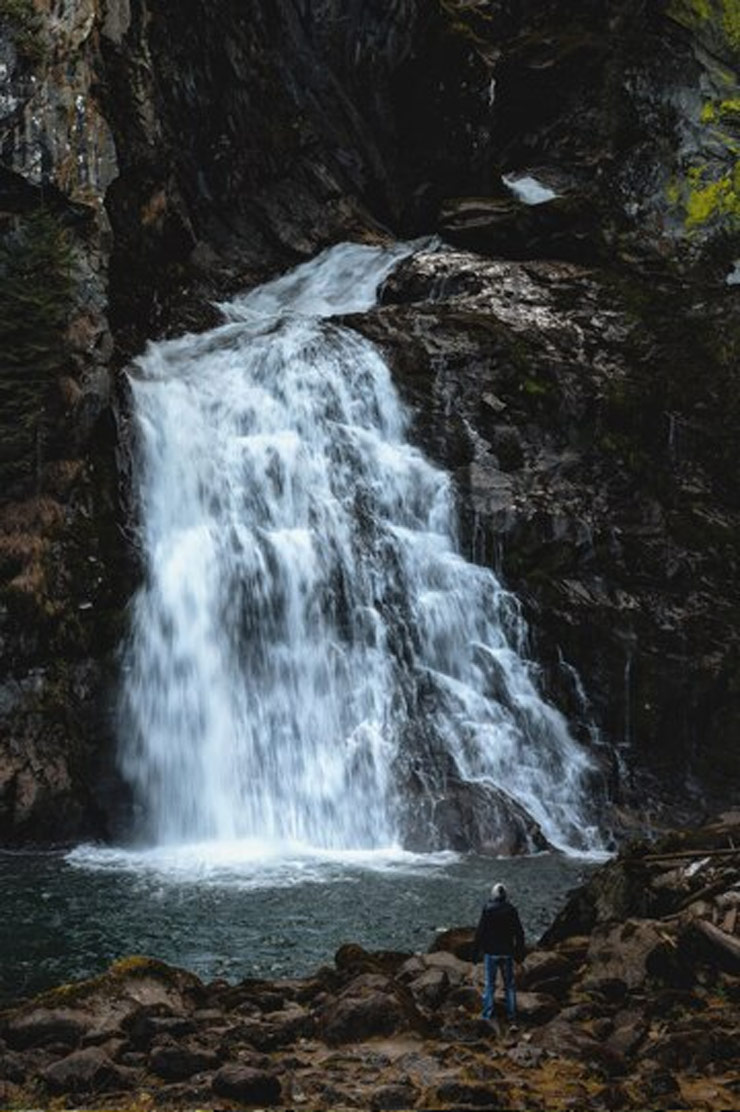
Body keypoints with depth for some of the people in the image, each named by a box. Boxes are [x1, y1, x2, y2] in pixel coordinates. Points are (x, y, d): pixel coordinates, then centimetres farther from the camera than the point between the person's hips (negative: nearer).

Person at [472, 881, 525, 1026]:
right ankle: (512, 1016, 10)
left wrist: (475, 953, -2)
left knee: (489, 984, 6)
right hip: (507, 953, 2)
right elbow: (519, 934, 1)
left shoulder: (487, 910, -11)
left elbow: (480, 933, -10)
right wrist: (519, 953, 12)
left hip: (491, 953, -2)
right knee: (509, 985, 10)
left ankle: (487, 1015, 8)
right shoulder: (511, 910, -3)